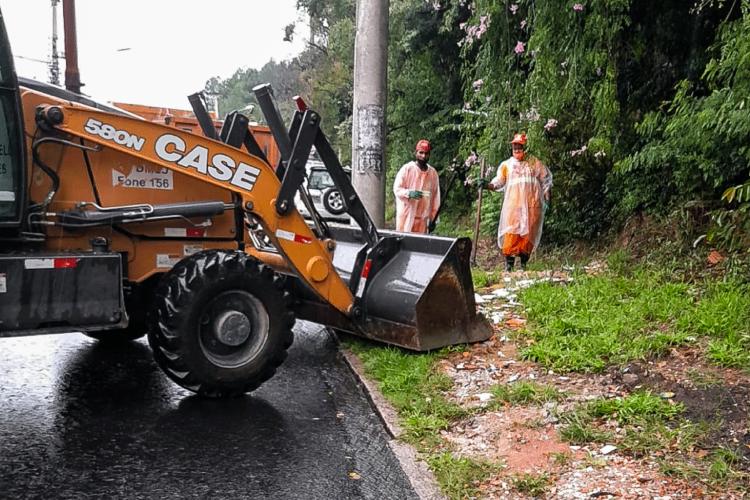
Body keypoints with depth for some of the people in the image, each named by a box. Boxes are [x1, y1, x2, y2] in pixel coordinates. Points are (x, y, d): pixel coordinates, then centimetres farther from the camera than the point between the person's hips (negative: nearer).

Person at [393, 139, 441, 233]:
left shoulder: (433, 173, 8)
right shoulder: (406, 169, -2)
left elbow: (435, 198, 11)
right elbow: (397, 189, -4)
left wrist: (432, 218, 8)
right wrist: (409, 193, -24)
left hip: (423, 218, 3)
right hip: (406, 215, -3)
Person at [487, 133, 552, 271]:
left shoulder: (534, 163, 11)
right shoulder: (506, 164, 9)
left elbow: (546, 178, 17)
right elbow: (499, 181, 1)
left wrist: (546, 196, 11)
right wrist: (488, 185, -18)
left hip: (532, 204, 1)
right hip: (513, 204, -1)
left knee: (529, 232, 1)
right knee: (512, 232, -11)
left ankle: (524, 262, 9)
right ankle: (509, 262, -10)